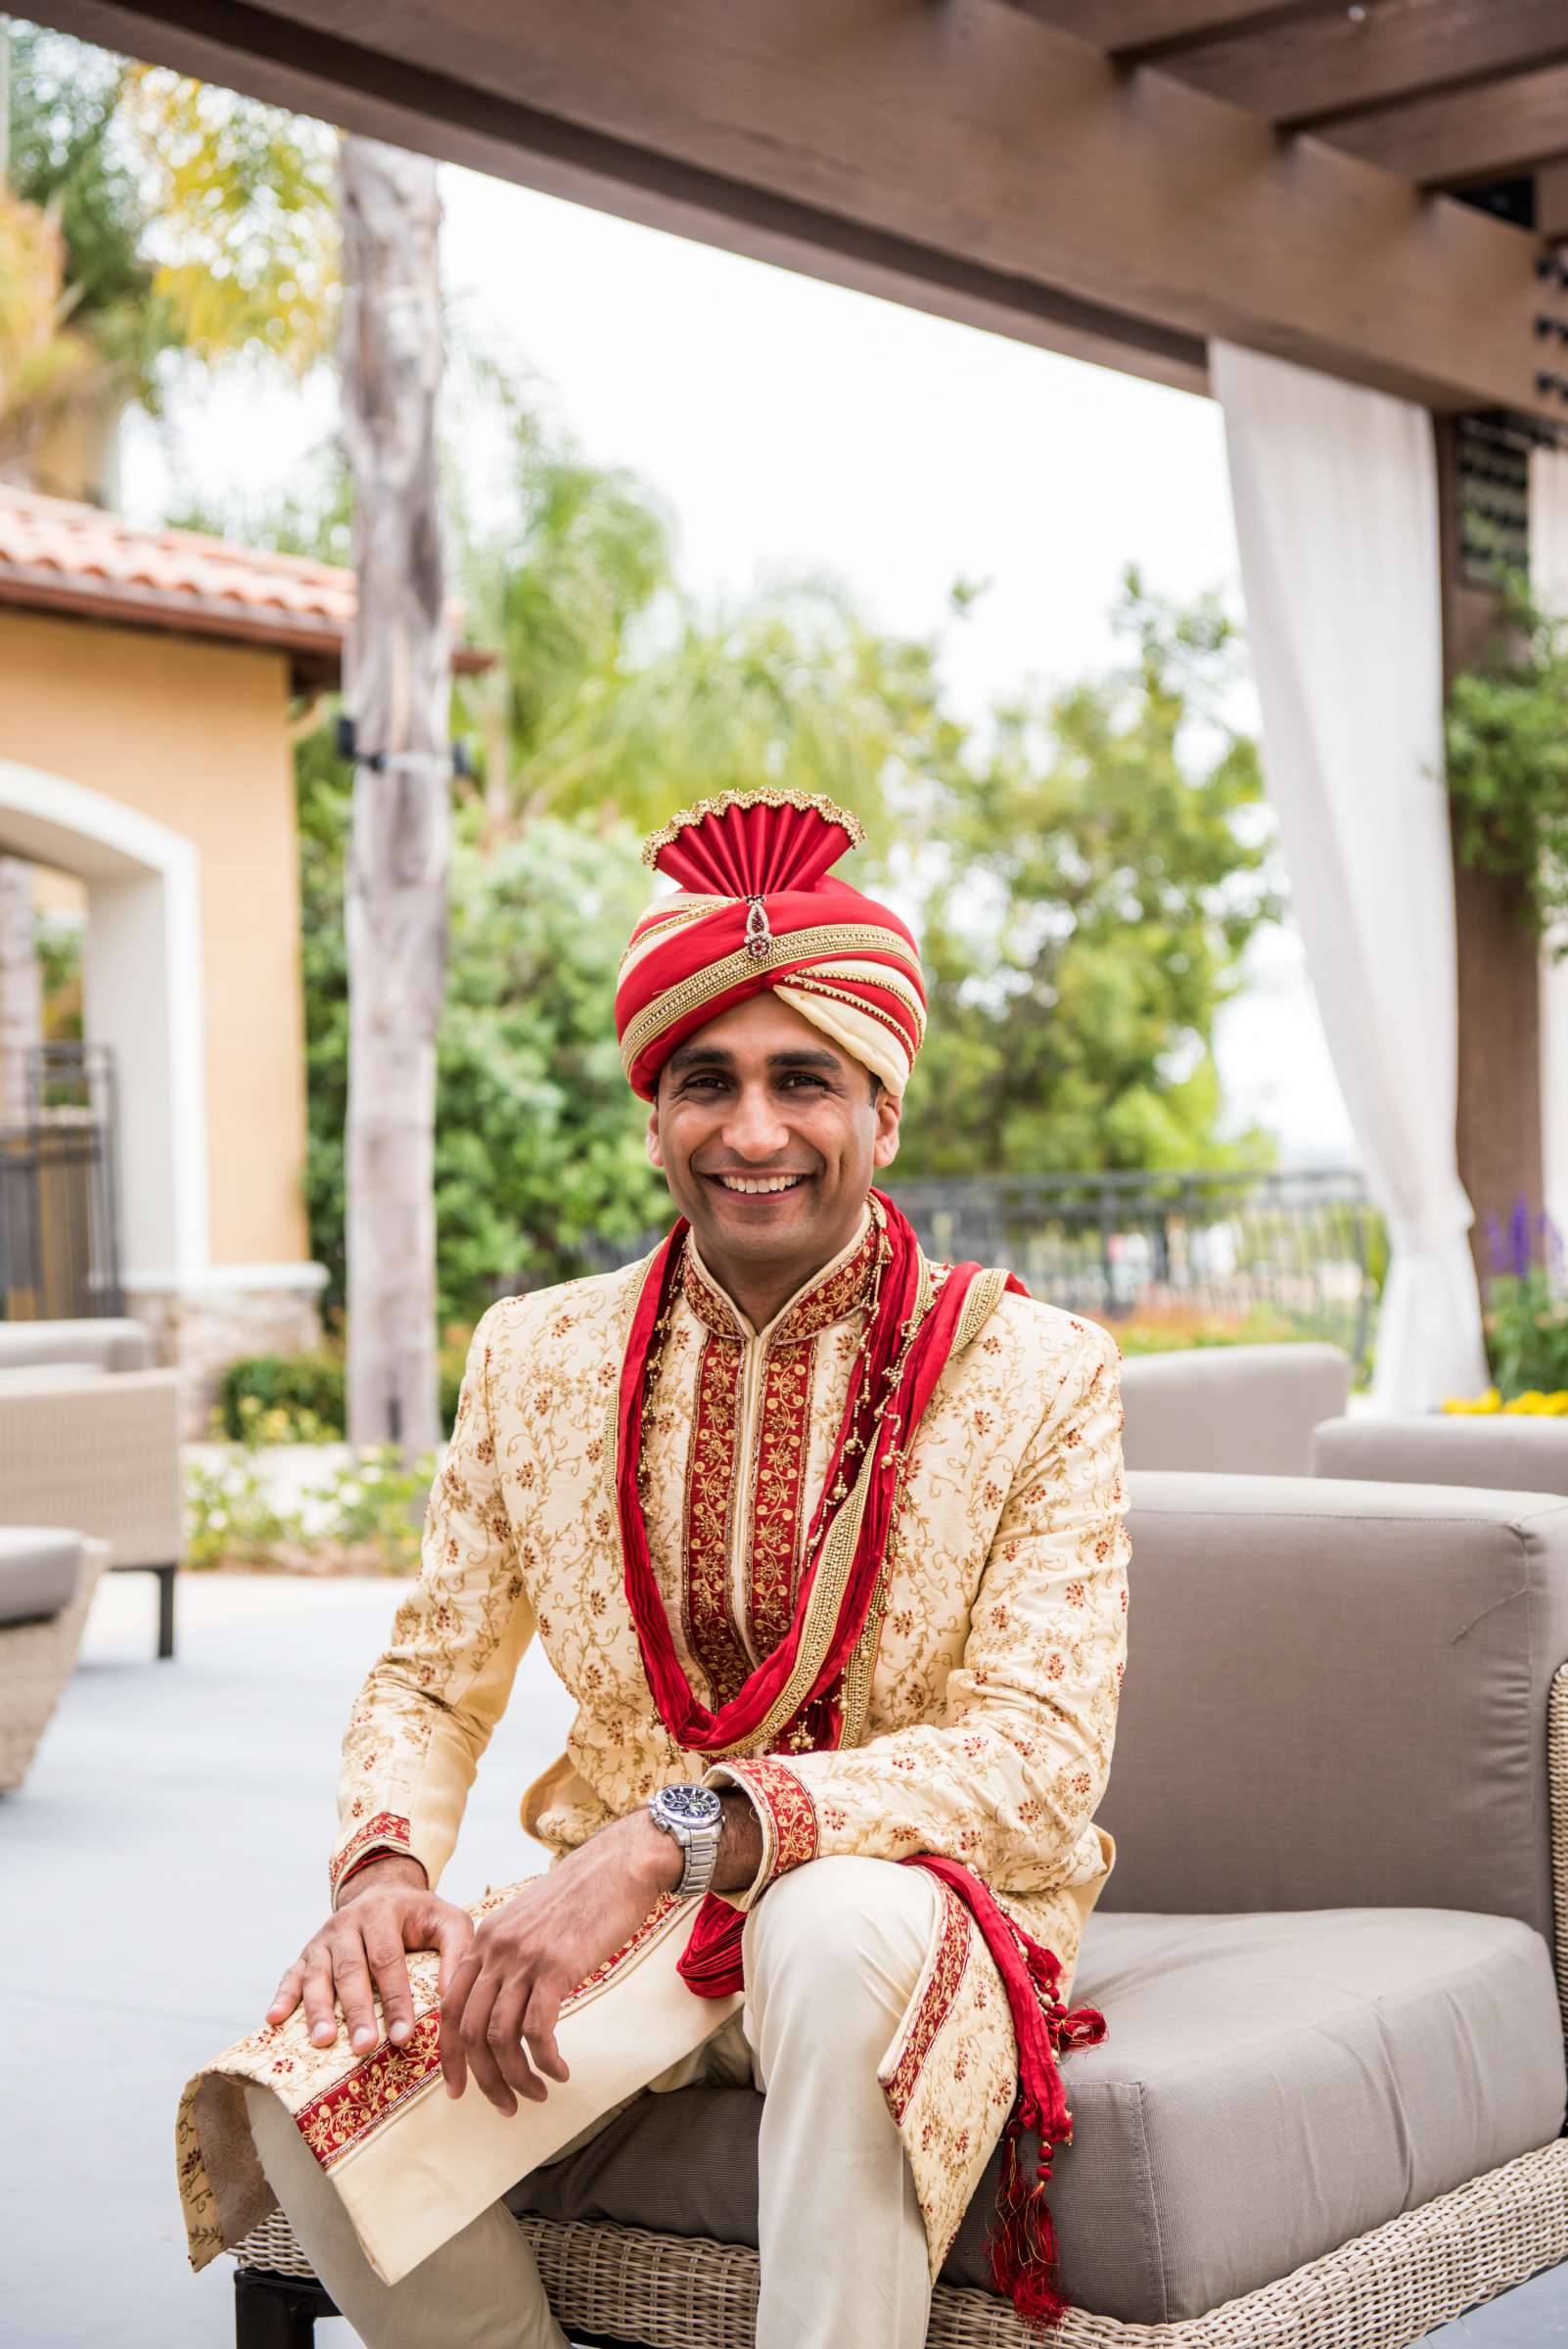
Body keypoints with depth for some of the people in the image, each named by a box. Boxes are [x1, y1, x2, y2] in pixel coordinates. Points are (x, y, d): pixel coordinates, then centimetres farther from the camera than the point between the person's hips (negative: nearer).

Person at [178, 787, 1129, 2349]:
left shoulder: (1036, 1374, -6)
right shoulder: (534, 1357, 5)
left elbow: (1042, 1752, -15)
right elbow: (429, 1678, 12)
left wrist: (681, 1832, -27)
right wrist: (385, 1865, -13)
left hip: (907, 1910, -3)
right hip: (613, 1926, 3)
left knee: (840, 1931, -39)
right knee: (301, 2099, -24)